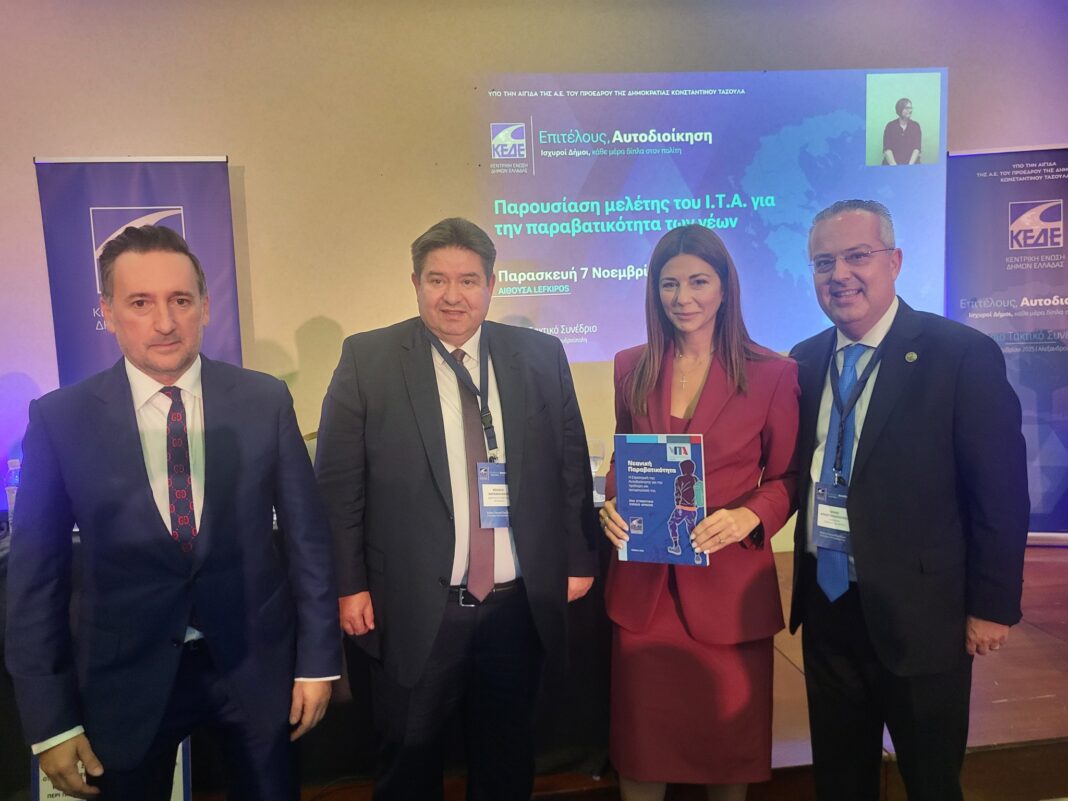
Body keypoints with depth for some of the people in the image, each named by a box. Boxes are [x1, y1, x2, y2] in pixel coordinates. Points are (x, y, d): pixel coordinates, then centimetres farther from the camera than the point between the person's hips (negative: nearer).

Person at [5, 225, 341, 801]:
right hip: (125, 679, 0)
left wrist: (317, 659, -1)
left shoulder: (265, 400, -8)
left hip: (256, 664, 1)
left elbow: (305, 533, -3)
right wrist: (50, 721, -2)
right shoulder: (59, 419, -8)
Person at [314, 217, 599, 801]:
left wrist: (579, 560, 5)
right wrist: (348, 584, -6)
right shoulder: (367, 359, -5)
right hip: (412, 609, -2)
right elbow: (338, 483, -4)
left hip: (519, 605, 2)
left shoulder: (542, 356, 2)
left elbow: (571, 465, 6)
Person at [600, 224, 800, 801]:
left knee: (728, 737, 14)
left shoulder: (772, 374, -5)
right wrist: (611, 504, -6)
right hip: (642, 582, 2)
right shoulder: (631, 368, 4)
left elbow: (787, 477, 1)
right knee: (641, 737, 13)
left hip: (729, 582, -2)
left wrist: (748, 517, -18)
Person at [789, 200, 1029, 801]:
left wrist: (992, 606, -9)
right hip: (826, 608, 5)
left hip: (918, 614, -4)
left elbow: (1000, 494, -11)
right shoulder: (805, 362, 3)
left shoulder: (964, 355, -13)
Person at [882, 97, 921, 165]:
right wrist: (894, 167, -17)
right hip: (891, 163, -1)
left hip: (912, 163, 1)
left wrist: (910, 165, -16)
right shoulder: (890, 126, 5)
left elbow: (917, 148, 0)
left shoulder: (915, 126, 10)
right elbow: (887, 149, -4)